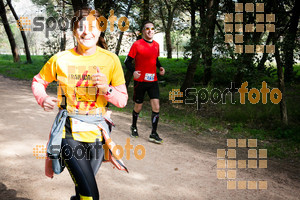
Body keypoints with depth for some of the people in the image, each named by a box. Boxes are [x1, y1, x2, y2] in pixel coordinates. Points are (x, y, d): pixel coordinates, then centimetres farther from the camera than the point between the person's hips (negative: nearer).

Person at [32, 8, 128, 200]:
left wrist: (107, 89, -20)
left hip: (96, 132, 2)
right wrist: (43, 99, -7)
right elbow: (38, 81, 12)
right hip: (69, 132, -2)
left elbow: (123, 100, -1)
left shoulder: (111, 60, -4)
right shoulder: (60, 59, -5)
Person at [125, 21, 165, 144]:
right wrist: (133, 71, -22)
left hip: (153, 80, 4)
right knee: (138, 107, 10)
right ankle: (134, 127, 37)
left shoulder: (156, 45, 8)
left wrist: (160, 67, 4)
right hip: (140, 80, -3)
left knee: (156, 107, -7)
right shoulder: (137, 44, -7)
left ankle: (153, 134, 4)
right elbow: (127, 61, -4)